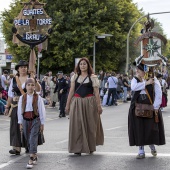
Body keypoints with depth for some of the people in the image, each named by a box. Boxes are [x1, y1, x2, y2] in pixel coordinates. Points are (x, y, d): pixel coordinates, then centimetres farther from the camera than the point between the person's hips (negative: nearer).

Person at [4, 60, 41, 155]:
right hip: (16, 105, 2)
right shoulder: (14, 80, 10)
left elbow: (38, 90, -10)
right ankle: (17, 147, -6)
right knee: (16, 125, -5)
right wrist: (7, 107, 13)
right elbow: (10, 95, 14)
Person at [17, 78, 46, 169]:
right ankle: (34, 156, 26)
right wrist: (20, 123, 7)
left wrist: (42, 123, 0)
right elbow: (19, 110, 8)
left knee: (33, 139, -12)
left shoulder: (38, 97, -4)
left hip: (35, 120, -4)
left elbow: (41, 111, -1)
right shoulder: (22, 97, 4)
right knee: (28, 140, 10)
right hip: (25, 120, 4)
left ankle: (31, 159, -16)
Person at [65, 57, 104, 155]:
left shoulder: (93, 77, 2)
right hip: (76, 103, 2)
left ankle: (90, 147, 19)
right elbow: (71, 91, 10)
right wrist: (68, 105, 7)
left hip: (89, 103, -2)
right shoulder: (75, 77, 10)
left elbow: (96, 92, -1)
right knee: (77, 125, -1)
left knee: (89, 124, 5)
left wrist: (99, 105, -7)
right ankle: (78, 148, 3)